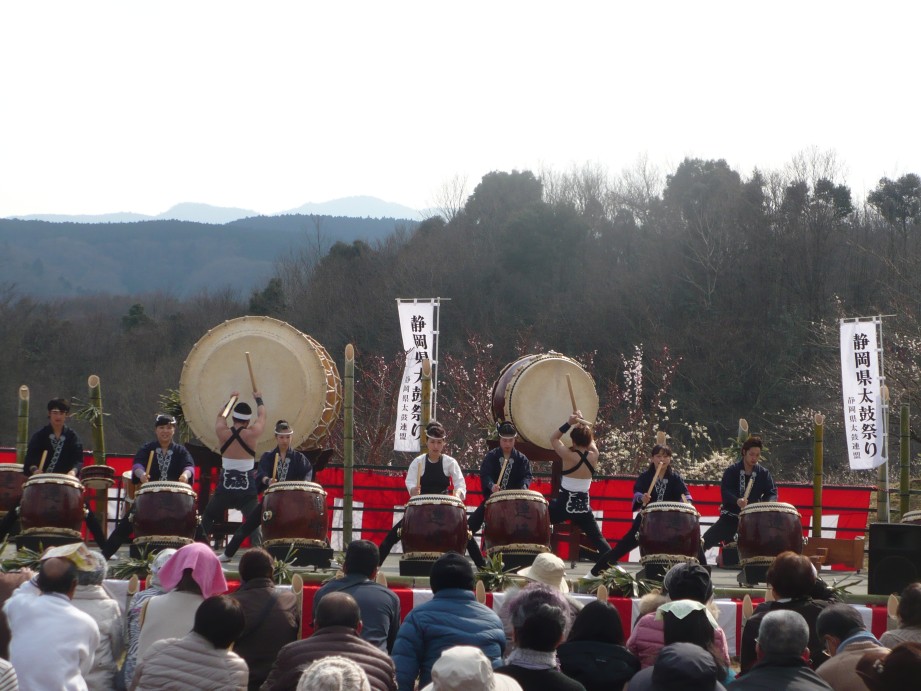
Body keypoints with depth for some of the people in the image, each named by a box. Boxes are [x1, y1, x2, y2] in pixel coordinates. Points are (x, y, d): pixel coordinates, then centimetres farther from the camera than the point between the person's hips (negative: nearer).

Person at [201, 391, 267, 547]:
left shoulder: (222, 432, -2)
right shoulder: (252, 434, -7)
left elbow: (221, 416, 21)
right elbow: (261, 416, 13)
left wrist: (231, 399, 33)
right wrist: (259, 399, 30)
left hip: (225, 488, 2)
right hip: (247, 490, -2)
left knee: (207, 520, 21)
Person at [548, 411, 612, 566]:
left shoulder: (569, 456, -15)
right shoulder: (594, 456, -4)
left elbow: (553, 439, -1)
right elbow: (589, 440, 17)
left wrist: (569, 424, -6)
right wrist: (582, 422, 19)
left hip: (563, 505, -4)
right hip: (583, 506, 4)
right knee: (598, 539, 13)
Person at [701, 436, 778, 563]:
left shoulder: (763, 473, 3)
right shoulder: (731, 471, -4)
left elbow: (772, 493, -3)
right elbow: (725, 491, -16)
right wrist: (737, 501, -37)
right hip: (731, 515, -2)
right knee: (705, 541, -11)